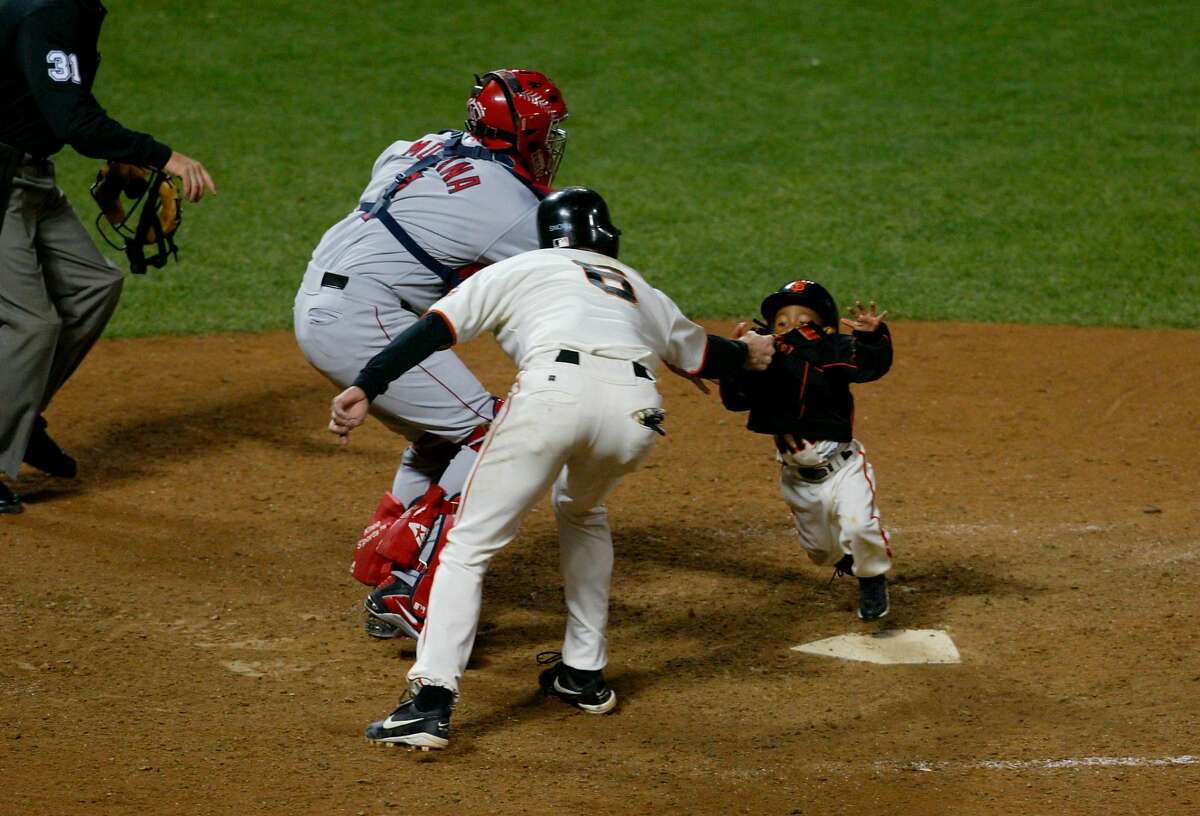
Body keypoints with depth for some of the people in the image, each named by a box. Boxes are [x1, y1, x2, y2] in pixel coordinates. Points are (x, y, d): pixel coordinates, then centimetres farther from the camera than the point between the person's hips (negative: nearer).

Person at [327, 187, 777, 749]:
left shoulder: (518, 269, 30)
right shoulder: (636, 288, 39)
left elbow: (436, 328, 15)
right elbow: (698, 353, 55)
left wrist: (365, 387, 7)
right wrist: (747, 354, 76)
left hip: (552, 389, -4)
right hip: (636, 407, 4)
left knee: (469, 544, 3)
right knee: (582, 512, 34)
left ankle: (431, 702, -12)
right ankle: (585, 674, 33)